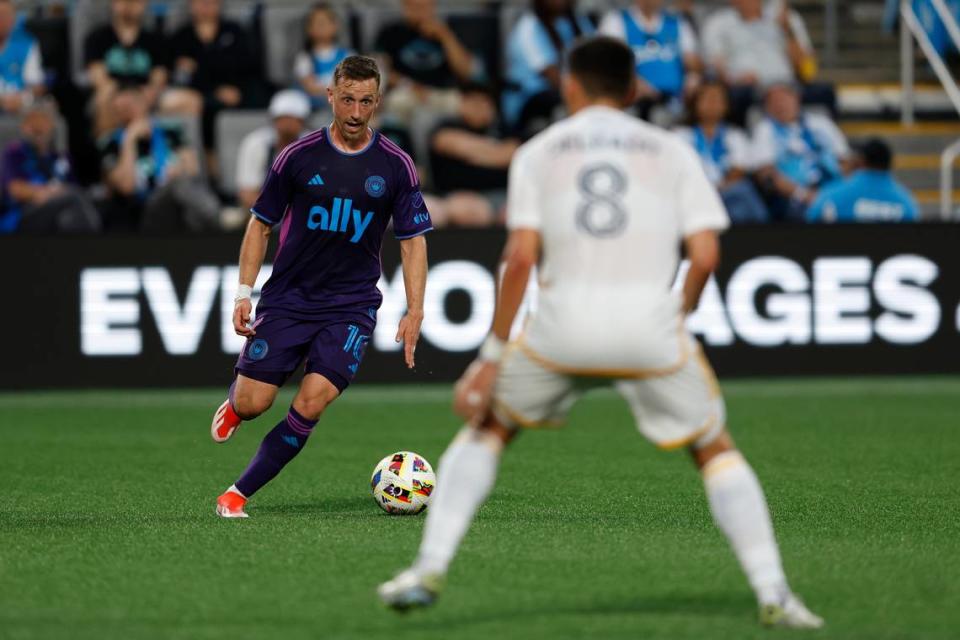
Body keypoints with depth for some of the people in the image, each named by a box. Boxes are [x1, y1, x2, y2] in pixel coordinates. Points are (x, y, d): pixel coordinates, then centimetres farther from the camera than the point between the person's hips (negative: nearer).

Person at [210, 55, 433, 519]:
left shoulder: (396, 166, -1)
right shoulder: (298, 157, -2)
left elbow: (413, 240, 4)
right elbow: (261, 224, 6)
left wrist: (414, 312, -6)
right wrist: (244, 292, -2)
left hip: (351, 306, 0)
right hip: (287, 300, 0)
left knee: (311, 404, -16)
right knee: (252, 405, -6)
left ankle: (240, 493, -3)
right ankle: (234, 400, 32)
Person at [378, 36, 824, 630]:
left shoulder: (538, 151, 12)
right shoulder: (671, 150, 13)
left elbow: (521, 255, 0)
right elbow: (705, 254, 3)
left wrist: (493, 353, 2)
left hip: (566, 319, 0)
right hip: (651, 323, 0)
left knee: (487, 427, 21)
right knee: (716, 450, 15)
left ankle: (428, 571, 10)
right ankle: (774, 595, 3)